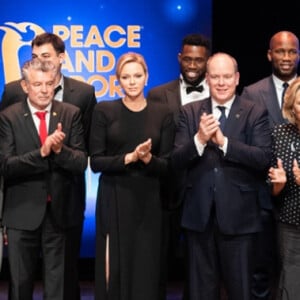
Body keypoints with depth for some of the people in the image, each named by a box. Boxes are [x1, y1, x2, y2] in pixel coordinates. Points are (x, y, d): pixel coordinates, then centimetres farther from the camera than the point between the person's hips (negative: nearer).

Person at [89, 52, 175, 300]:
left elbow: (166, 166, 3)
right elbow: (96, 162, -5)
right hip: (113, 200, -1)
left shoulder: (163, 114, 4)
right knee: (114, 268, 2)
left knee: (146, 269, 4)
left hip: (148, 201, 1)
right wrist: (130, 157, -17)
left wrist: (148, 158, -16)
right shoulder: (104, 111, 0)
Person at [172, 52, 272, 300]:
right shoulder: (190, 112, 4)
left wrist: (223, 141, -23)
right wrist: (199, 139, -22)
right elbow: (176, 162, -4)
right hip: (199, 214, 2)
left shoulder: (255, 113, -2)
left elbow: (264, 159, -15)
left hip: (238, 215, -2)